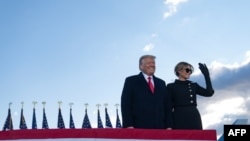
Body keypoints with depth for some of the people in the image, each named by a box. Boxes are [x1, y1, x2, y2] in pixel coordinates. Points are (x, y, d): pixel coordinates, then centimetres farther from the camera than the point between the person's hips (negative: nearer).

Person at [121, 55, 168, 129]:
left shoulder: (161, 83, 21)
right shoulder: (131, 81, 7)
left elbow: (165, 106, 18)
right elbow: (125, 104, 0)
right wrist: (128, 125, -11)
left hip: (159, 128, 4)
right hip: (139, 127, -4)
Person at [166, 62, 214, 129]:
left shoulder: (193, 85, 16)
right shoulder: (171, 86, 5)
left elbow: (209, 93, 3)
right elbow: (169, 107, -1)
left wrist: (206, 75, 4)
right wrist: (169, 125, -10)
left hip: (194, 118, 4)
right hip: (179, 119, -4)